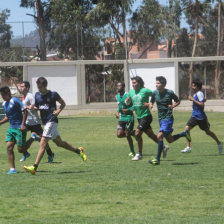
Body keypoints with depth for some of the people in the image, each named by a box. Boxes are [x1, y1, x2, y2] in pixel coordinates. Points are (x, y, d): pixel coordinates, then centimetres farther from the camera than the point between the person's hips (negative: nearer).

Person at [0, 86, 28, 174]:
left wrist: (23, 124, -20)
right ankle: (12, 169, -4)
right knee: (9, 147, -5)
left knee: (20, 149, -7)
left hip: (19, 128, -8)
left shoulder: (15, 101, -13)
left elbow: (25, 111, -15)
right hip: (11, 128, 8)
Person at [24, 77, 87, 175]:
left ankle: (34, 167, -22)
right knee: (59, 142, 18)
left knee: (42, 143, -16)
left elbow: (63, 103, 6)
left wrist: (58, 111, -11)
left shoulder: (53, 94, -7)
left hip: (52, 121, -8)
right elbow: (36, 107, 16)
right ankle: (79, 151, 37)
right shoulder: (37, 95, 9)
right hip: (44, 122, 8)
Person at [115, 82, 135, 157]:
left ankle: (132, 152, 12)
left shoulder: (128, 96, -15)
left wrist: (128, 110, -22)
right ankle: (132, 133, 24)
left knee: (127, 135, -3)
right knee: (119, 134, -3)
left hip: (129, 117, -7)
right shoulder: (117, 96, 7)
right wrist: (117, 112, 6)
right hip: (121, 118, 7)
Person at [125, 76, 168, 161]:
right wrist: (127, 100, -5)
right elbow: (127, 103, 18)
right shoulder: (131, 92, 5)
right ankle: (163, 147, 31)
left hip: (146, 116, -7)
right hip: (139, 117, 7)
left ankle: (139, 154, -3)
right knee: (150, 134, 14)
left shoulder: (145, 91, -14)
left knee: (137, 133, -15)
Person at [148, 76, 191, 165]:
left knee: (159, 136, -20)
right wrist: (150, 105, -4)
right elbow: (151, 101, 19)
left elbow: (178, 101, 4)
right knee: (169, 140, 12)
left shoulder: (169, 93, -10)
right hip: (160, 118, 7)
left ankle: (157, 159, -16)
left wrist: (173, 106, -16)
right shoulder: (155, 93, 2)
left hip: (168, 118, -6)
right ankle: (185, 133, 37)